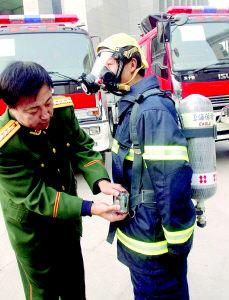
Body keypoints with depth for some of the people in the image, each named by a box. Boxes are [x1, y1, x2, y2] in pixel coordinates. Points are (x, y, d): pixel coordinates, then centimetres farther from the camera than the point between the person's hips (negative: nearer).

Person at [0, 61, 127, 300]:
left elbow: (81, 148, -10)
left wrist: (100, 181, -28)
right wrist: (90, 209, -35)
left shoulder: (62, 110, -16)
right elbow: (35, 196, -28)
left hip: (68, 212, 5)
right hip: (31, 228, -5)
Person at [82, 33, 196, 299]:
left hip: (153, 239, -9)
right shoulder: (132, 106, 8)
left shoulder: (152, 109, -23)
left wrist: (177, 243, -20)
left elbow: (173, 179, -27)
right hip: (138, 229, 9)